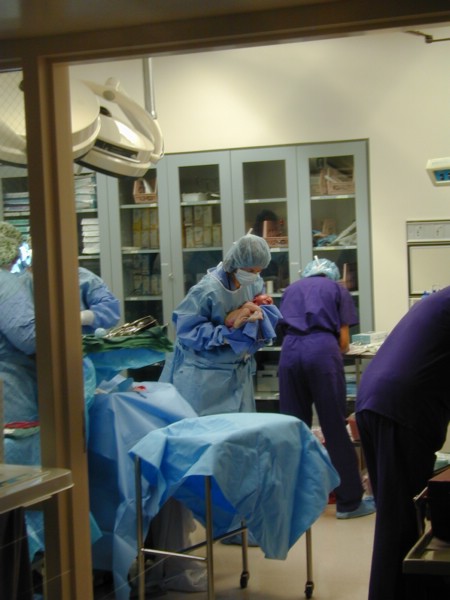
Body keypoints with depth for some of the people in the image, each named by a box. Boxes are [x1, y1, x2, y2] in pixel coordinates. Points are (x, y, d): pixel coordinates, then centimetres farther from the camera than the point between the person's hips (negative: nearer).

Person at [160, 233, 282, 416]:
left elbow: (271, 313, 0)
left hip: (237, 372, 7)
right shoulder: (207, 290, -25)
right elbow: (186, 330, -23)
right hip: (204, 374, -6)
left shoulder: (255, 284, -4)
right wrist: (225, 335, -29)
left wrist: (259, 314, -23)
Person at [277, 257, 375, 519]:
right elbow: (344, 339, 11)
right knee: (335, 427, 1)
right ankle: (349, 500, 7)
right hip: (323, 349, -3)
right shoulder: (337, 289, 19)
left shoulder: (292, 289, 28)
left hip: (290, 350, 3)